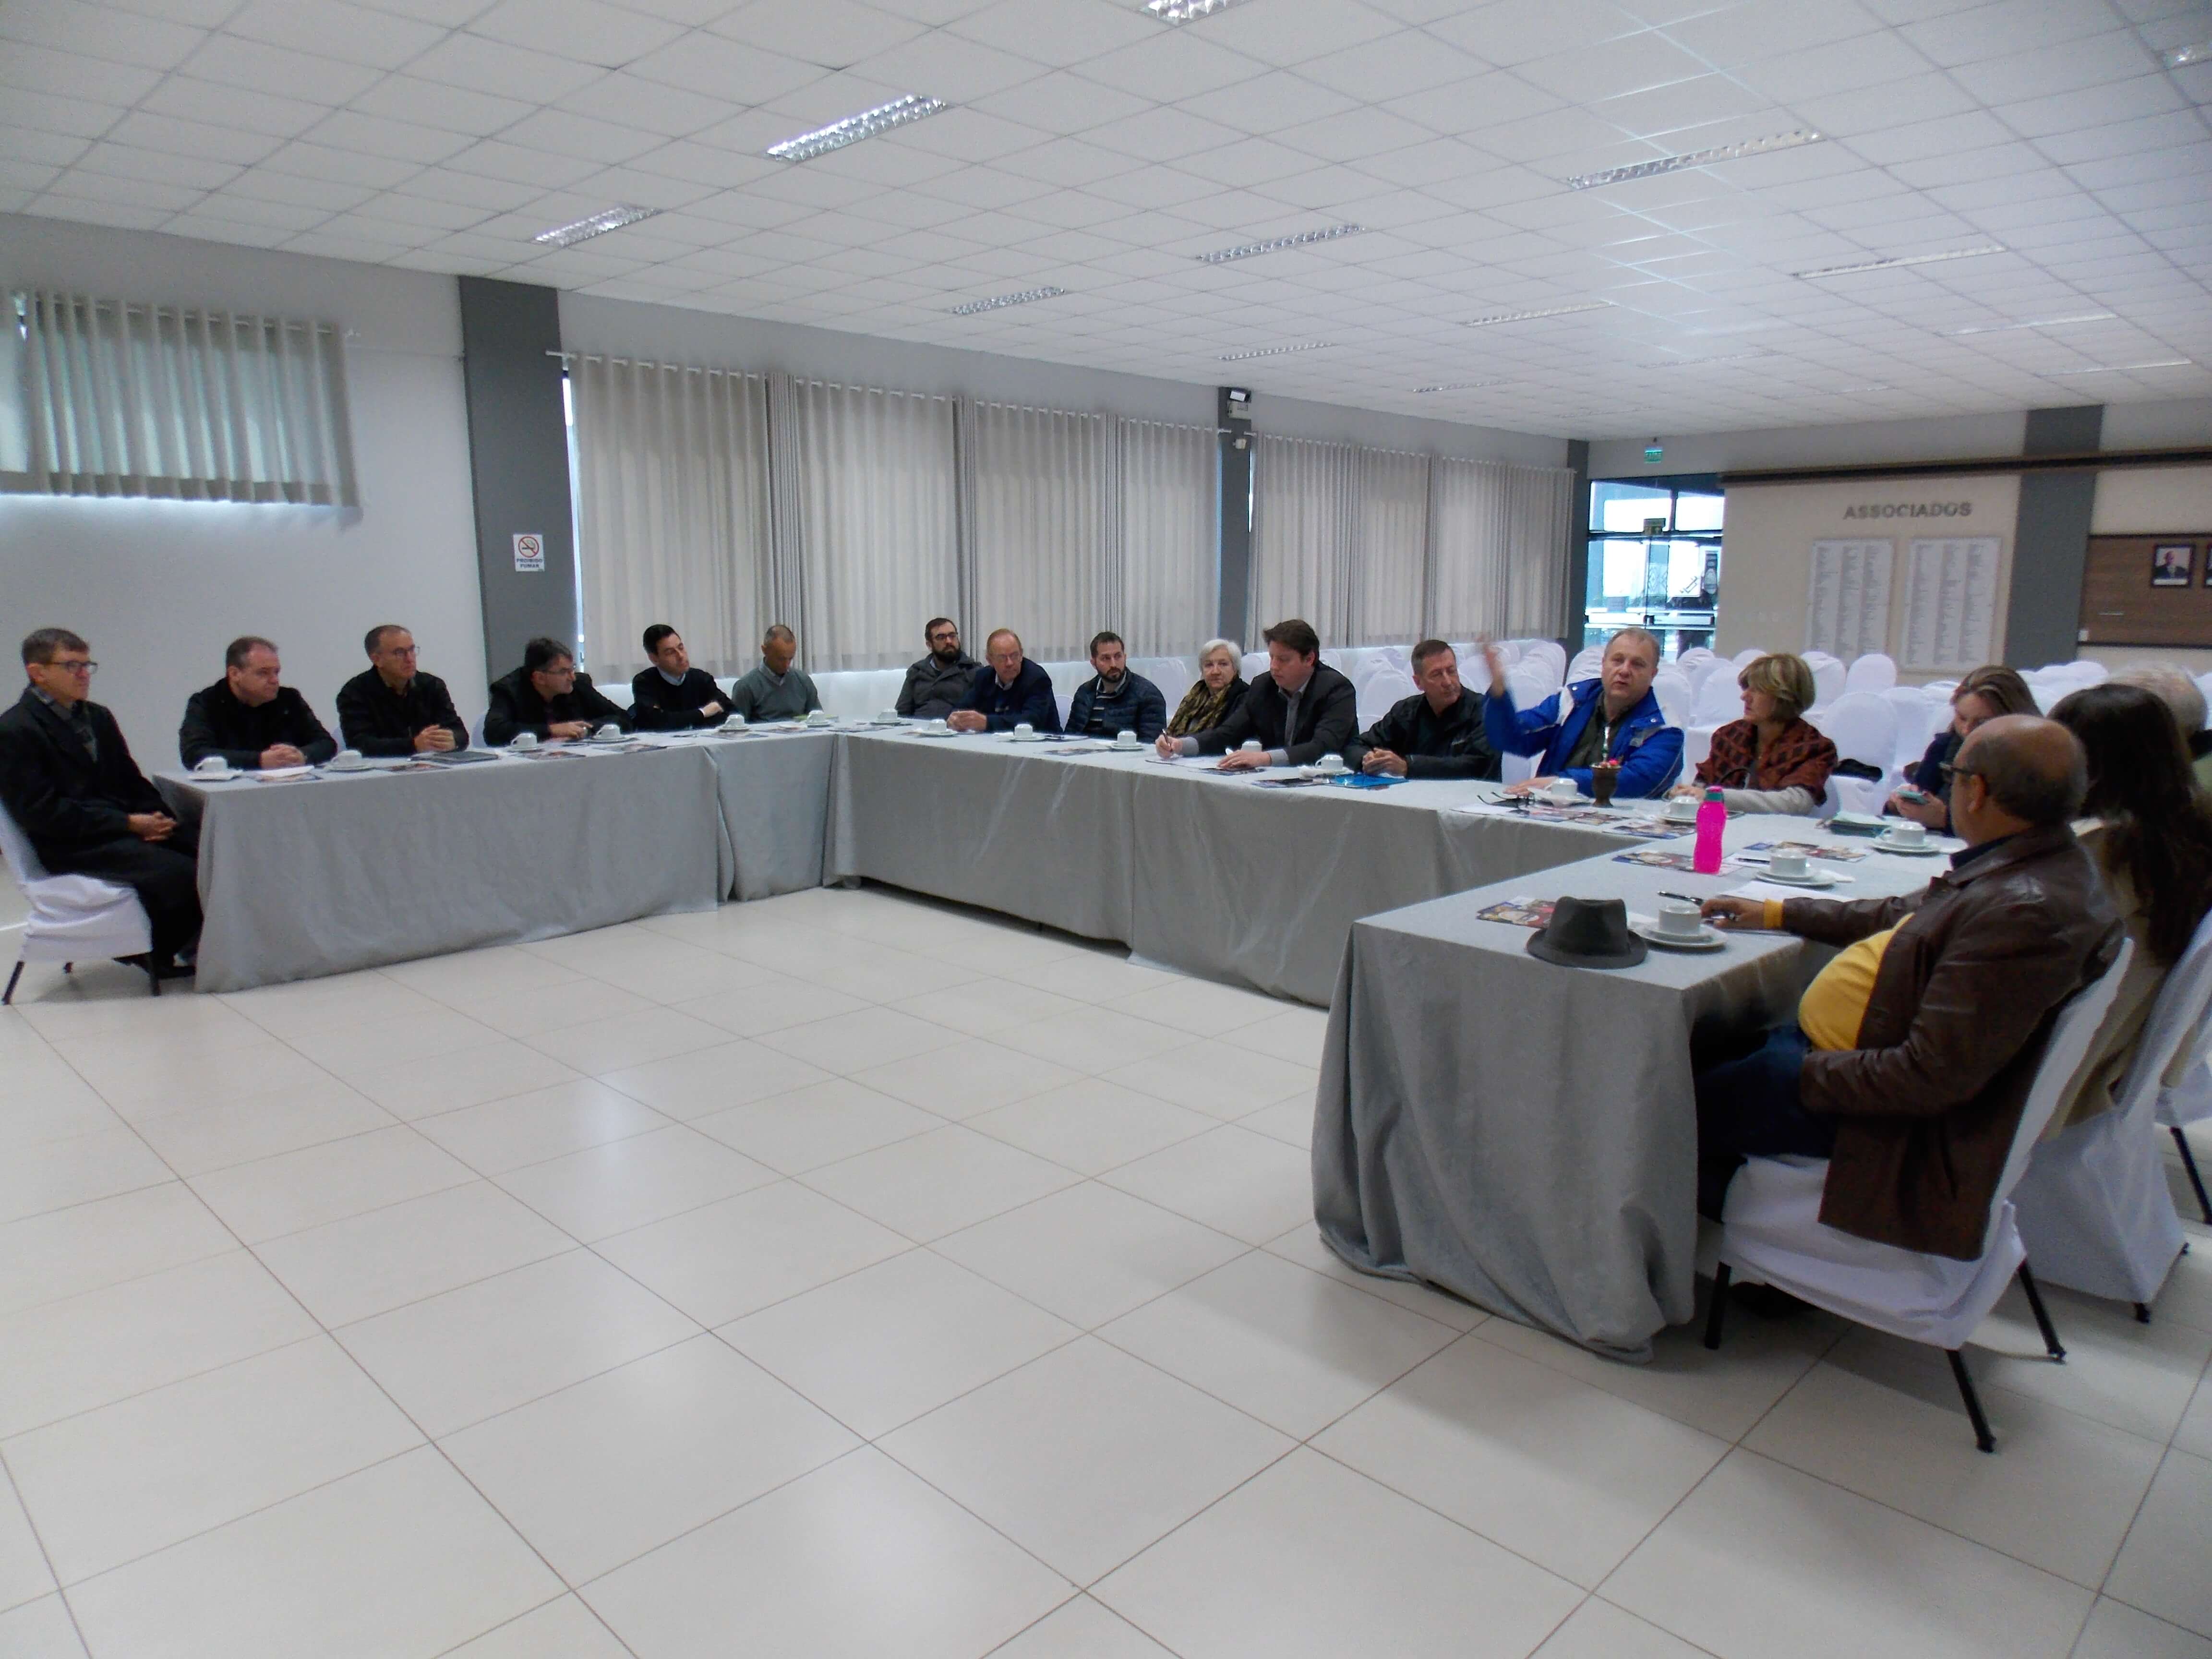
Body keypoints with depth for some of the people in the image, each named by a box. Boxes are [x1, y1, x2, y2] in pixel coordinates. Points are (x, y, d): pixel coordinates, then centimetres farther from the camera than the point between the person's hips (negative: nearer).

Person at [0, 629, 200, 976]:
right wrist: (127, 824, -16)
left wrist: (155, 818, -2)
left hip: (127, 825, 7)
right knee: (181, 873, -27)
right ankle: (160, 956, -1)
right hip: (72, 846, -7)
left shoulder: (98, 717, 19)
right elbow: (41, 812, -12)